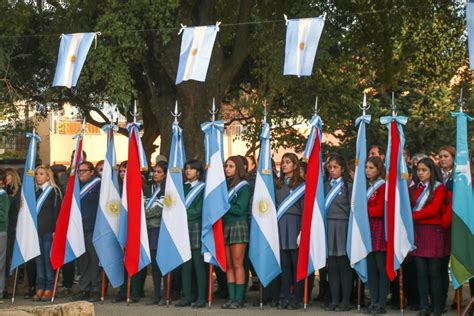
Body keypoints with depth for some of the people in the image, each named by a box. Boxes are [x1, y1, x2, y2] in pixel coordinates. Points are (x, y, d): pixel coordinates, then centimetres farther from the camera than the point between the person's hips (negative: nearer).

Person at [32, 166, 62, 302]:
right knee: (38, 259, 5)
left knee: (48, 259, -3)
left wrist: (55, 230, -13)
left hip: (48, 230, -5)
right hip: (36, 230, 5)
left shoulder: (54, 191, -1)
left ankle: (49, 288, 2)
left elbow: (57, 211, -6)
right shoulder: (36, 191, 16)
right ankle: (40, 288, 9)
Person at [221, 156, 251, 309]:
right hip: (224, 226, 5)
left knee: (237, 264, -6)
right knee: (228, 265, 4)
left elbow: (240, 209, -9)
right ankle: (231, 297, 6)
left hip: (238, 226, -5)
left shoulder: (243, 187, -1)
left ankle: (238, 298, -3)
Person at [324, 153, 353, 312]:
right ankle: (334, 300, 10)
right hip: (327, 227, 4)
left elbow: (351, 209, -1)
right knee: (332, 266, 5)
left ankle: (346, 301, 5)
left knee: (343, 265, -1)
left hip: (342, 227, -4)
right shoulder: (325, 186, 13)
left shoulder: (349, 187, 1)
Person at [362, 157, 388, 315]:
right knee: (371, 268, 8)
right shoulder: (367, 186, 15)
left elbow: (379, 210, -14)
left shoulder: (383, 186, -8)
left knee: (381, 267, -2)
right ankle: (373, 302, 12)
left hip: (379, 229, -7)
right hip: (368, 228, 7)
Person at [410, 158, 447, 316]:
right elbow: (408, 206, 12)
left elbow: (433, 209, -11)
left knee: (434, 272, -3)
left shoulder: (439, 188, 1)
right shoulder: (415, 189, 17)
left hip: (433, 231, -4)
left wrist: (413, 216, -10)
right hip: (417, 231, 4)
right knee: (421, 272, 2)